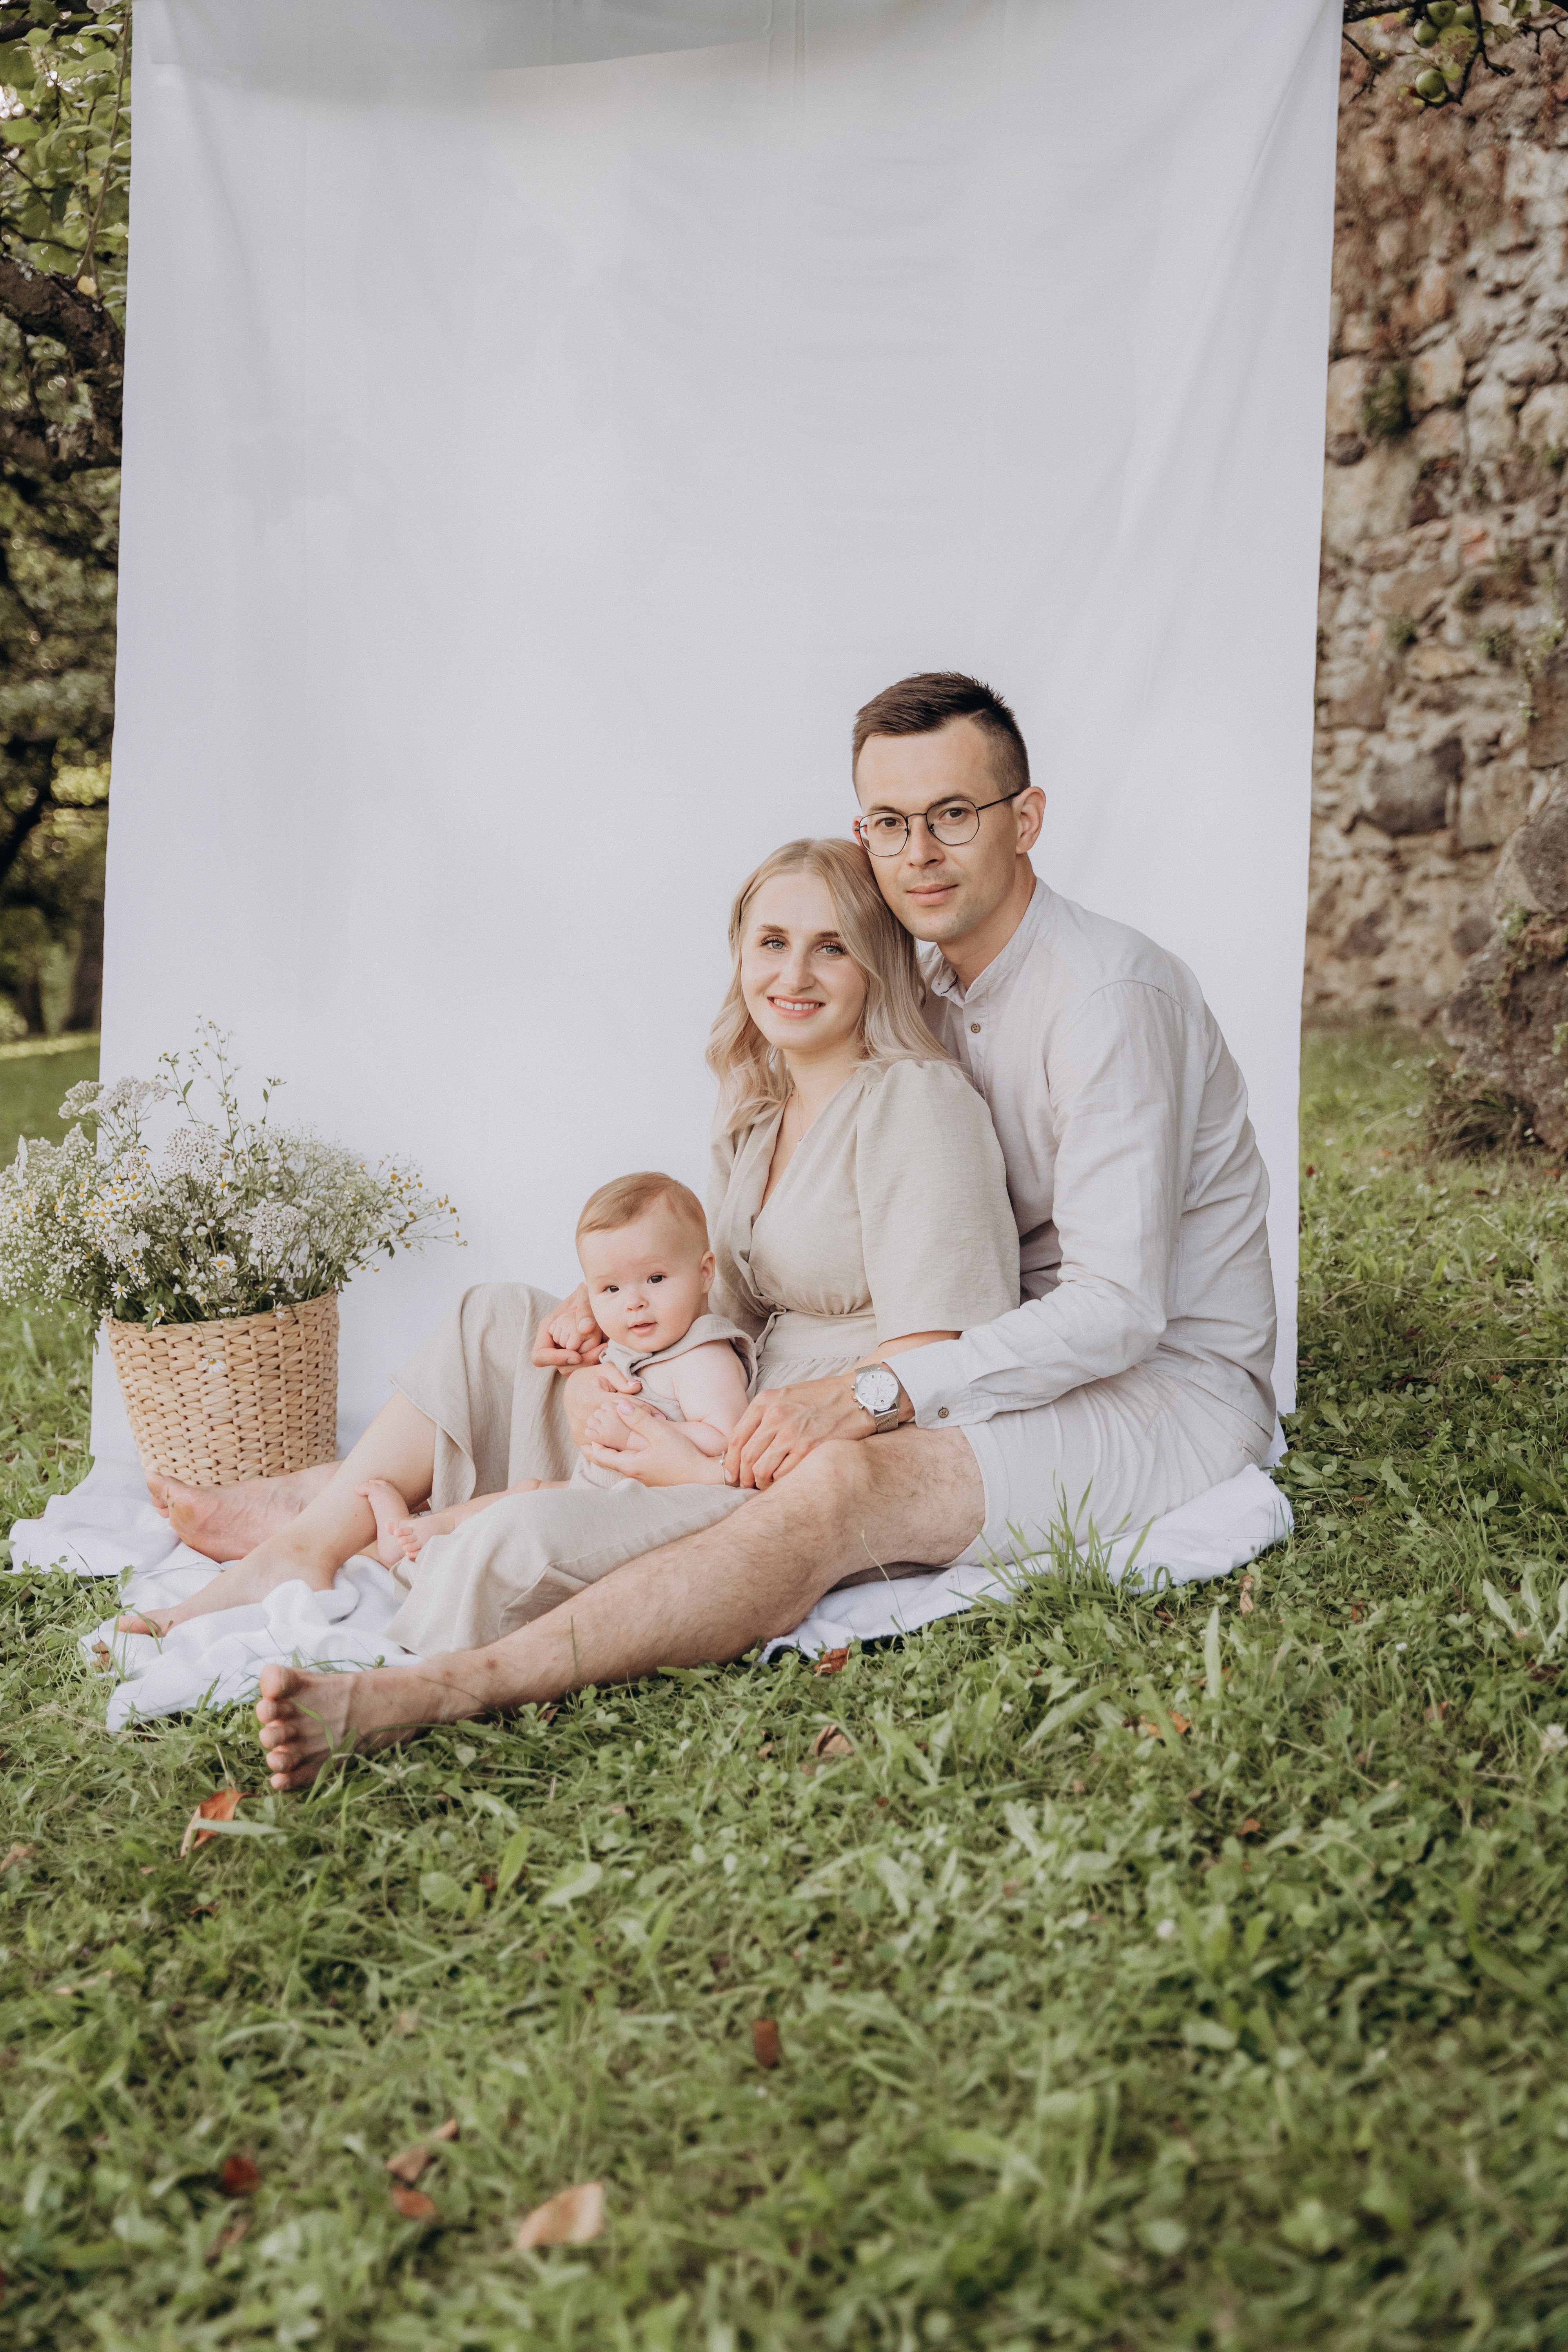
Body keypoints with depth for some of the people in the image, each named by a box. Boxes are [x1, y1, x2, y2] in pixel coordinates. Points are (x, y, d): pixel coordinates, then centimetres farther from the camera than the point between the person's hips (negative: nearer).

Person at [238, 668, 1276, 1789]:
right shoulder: (940, 994, 10)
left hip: (1165, 1385, -8)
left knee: (841, 1484, -36)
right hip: (1023, 1355, 9)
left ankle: (423, 1694, -44)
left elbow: (1118, 1310, -25)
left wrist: (873, 1396, -31)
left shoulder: (1108, 996, -18)